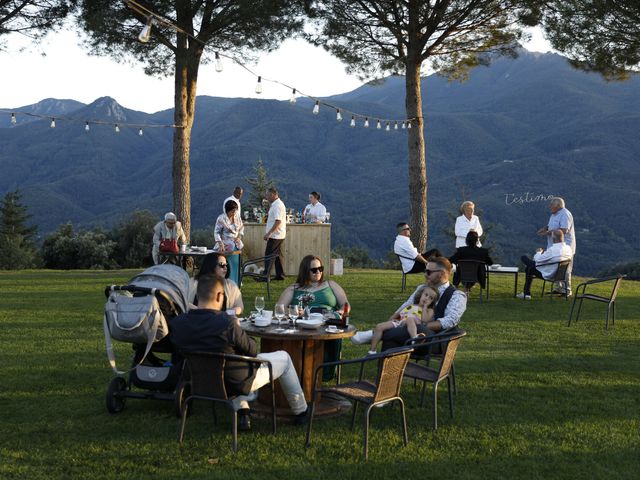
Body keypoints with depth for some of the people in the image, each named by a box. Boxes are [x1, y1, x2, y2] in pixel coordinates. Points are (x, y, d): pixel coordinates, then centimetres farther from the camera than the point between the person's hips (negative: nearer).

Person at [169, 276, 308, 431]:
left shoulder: (176, 324, -18)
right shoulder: (227, 323, -33)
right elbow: (252, 351, -18)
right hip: (237, 383, -5)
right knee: (284, 358, 18)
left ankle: (241, 412, 28)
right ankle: (301, 412, 33)